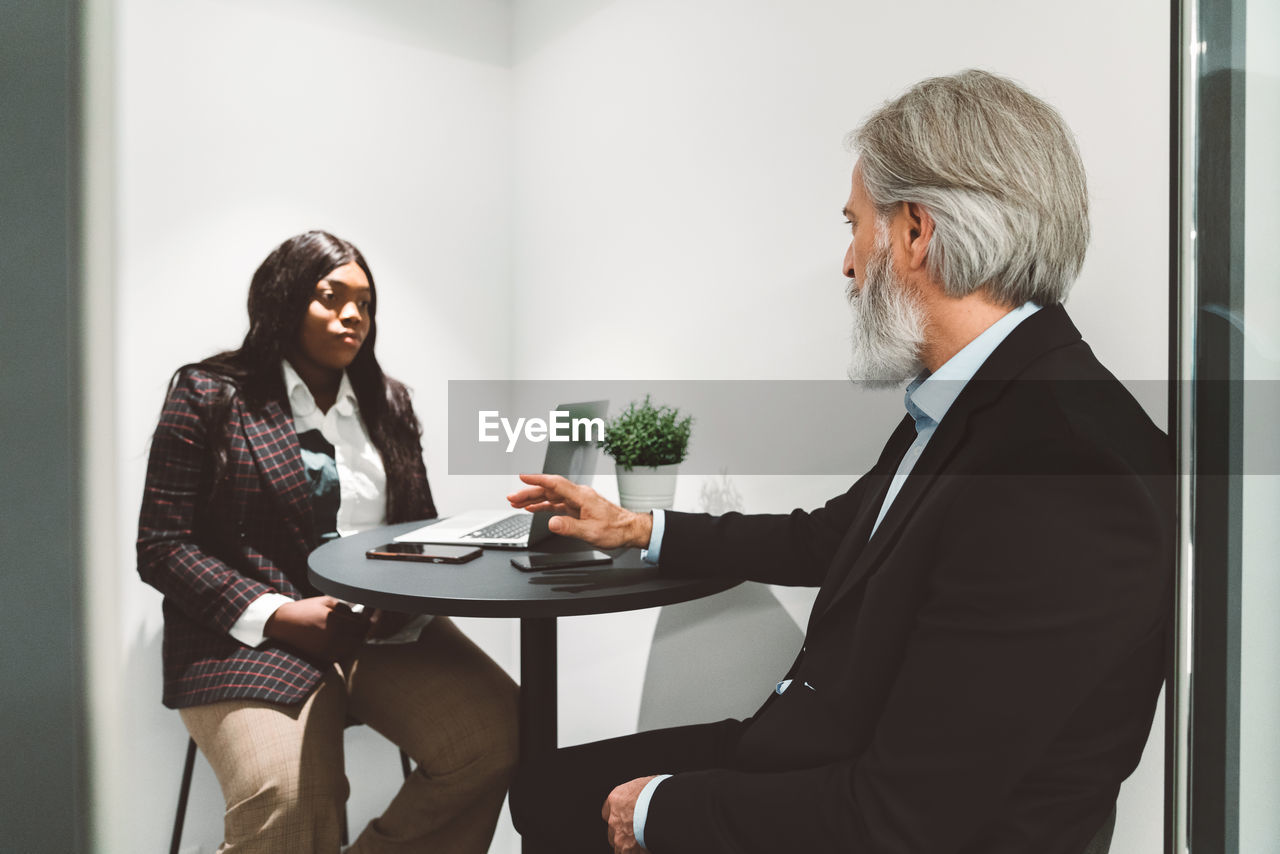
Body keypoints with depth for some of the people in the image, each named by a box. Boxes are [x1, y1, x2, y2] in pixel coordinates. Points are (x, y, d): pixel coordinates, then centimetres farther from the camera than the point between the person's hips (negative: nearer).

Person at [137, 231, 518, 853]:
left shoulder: (387, 402, 15)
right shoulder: (208, 395, 3)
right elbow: (162, 545, -2)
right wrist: (276, 615, -15)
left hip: (390, 632, 4)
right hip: (253, 636, -3)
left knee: (498, 733, -20)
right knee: (286, 801, -30)